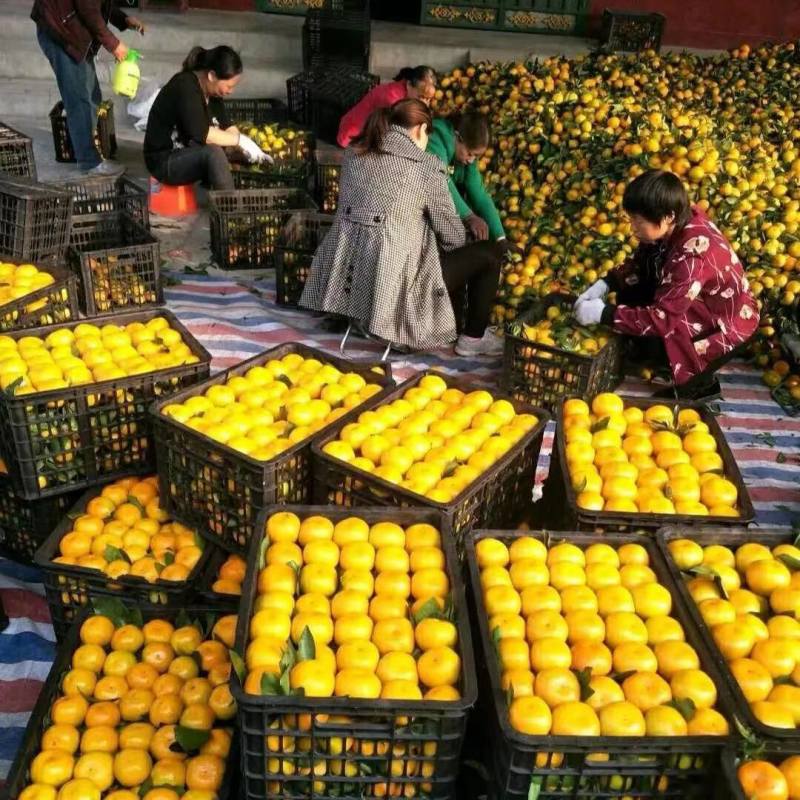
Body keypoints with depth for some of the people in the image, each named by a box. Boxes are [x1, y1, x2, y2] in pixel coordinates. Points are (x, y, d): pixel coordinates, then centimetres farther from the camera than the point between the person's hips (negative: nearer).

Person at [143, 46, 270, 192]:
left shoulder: (211, 91, 3)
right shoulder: (185, 86, -22)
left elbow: (226, 126, 4)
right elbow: (200, 133, -32)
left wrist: (248, 147, -12)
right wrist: (240, 140, -26)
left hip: (190, 155, 9)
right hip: (164, 160, -9)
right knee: (214, 153, -32)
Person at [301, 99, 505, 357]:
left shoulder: (354, 154, 8)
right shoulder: (426, 166, -8)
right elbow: (452, 236, -4)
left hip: (346, 279, 7)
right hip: (392, 280, -7)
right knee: (489, 253, 9)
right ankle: (473, 338, 20)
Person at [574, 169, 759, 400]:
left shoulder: (693, 254, -36)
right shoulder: (676, 224, -12)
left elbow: (662, 318, -37)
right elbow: (640, 263, 3)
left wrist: (603, 313, -33)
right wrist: (604, 284, -13)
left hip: (730, 325, -9)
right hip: (699, 305, 9)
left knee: (648, 343, -23)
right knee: (628, 295, -1)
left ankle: (700, 384, 4)